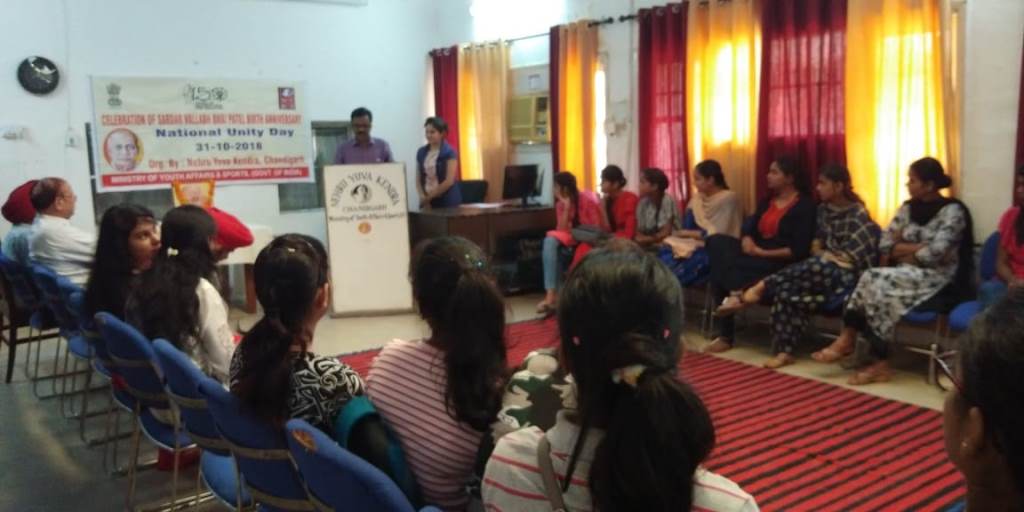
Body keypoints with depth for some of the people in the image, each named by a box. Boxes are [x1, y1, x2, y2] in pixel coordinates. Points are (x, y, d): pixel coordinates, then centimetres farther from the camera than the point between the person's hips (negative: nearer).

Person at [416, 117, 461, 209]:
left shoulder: (449, 153, -6)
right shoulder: (421, 153, 10)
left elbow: (449, 181, -11)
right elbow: (419, 179, 11)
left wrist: (429, 197, -10)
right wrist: (422, 196, -7)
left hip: (447, 202, -4)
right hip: (426, 202, 4)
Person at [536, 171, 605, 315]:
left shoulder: (587, 199, -12)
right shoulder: (561, 203, 4)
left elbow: (598, 227, -12)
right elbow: (562, 230, -7)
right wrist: (566, 207, -13)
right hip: (572, 238, 5)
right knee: (550, 241, -24)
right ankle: (551, 294, -34)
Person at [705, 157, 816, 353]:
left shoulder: (805, 206, -3)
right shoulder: (767, 202, 20)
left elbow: (799, 250, -12)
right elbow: (749, 229, 13)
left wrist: (763, 252, -17)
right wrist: (747, 241, -11)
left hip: (781, 262, -8)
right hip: (756, 256, 8)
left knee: (724, 264, -29)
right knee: (717, 243, -21)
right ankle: (736, 294, -25)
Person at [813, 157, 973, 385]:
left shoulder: (952, 210, -7)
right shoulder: (908, 208, 13)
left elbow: (934, 254, -18)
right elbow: (885, 243, 8)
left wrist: (902, 250, -6)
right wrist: (917, 247, -7)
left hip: (936, 278, -6)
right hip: (906, 275, 6)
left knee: (875, 279, -29)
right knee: (878, 288, -28)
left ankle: (848, 341, -23)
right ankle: (879, 363, -29)